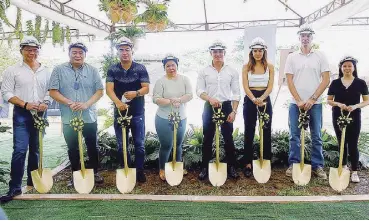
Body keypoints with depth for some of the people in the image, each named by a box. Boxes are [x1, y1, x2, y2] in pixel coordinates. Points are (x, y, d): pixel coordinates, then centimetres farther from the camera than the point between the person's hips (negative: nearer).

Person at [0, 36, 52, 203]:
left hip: (40, 114, 3)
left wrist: (45, 103, -11)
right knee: (20, 150, -11)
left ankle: (32, 181, 26)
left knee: (35, 150, 12)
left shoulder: (46, 71, 10)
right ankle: (15, 187, -4)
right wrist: (25, 104, -15)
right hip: (22, 115, -3)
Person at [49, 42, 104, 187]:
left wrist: (86, 104, -16)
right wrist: (69, 103, -17)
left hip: (89, 117, 0)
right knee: (73, 148, 12)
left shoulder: (92, 70, 3)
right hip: (69, 118, 0)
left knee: (92, 147, 10)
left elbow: (100, 91, -1)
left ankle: (95, 172, 25)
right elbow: (53, 91, -4)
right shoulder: (59, 70, 0)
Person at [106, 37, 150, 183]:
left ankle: (139, 171, 19)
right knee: (121, 145, 10)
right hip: (119, 112, 2)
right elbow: (109, 89, -9)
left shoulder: (140, 68, -1)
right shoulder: (112, 70, 2)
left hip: (138, 113, -1)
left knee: (139, 144, 5)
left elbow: (146, 88, -8)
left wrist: (136, 93, -31)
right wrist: (118, 102, -28)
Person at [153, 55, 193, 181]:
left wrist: (178, 100, -25)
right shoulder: (161, 81, -8)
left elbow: (189, 95, -8)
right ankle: (162, 170, 22)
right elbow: (155, 99, -15)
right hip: (164, 119, -3)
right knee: (166, 145, 2)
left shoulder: (184, 79, 1)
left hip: (181, 118, 4)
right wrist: (170, 101, -28)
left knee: (178, 144, 17)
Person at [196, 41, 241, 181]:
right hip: (209, 107, 0)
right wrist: (210, 99, -22)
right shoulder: (204, 71, 3)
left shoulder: (232, 71, 4)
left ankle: (231, 167, 18)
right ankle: (205, 168, 16)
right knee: (208, 138, 6)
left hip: (226, 107, 0)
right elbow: (199, 90, -3)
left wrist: (234, 111, -8)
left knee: (228, 138, 6)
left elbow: (236, 93, 2)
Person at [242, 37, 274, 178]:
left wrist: (261, 98, -23)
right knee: (249, 132, 2)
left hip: (265, 100, 1)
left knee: (266, 132, 5)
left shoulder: (270, 67, 4)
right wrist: (254, 99, -25)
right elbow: (245, 86, -7)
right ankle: (248, 164, 10)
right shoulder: (246, 67, 2)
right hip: (249, 100, -1)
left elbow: (270, 86, -4)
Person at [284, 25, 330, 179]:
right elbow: (289, 81, 0)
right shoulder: (292, 57, 5)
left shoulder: (320, 56, 4)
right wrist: (299, 101, -9)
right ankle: (293, 164, 15)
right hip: (296, 103, 0)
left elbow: (326, 80, -1)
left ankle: (318, 166, 17)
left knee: (316, 136, 7)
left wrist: (312, 99, -10)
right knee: (294, 136, 4)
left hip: (315, 103, 0)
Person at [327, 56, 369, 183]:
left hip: (354, 117, -2)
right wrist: (338, 104, -15)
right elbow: (329, 100, 5)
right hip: (338, 116, 2)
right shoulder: (335, 83, 3)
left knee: (353, 144, -1)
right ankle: (343, 166, 29)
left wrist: (355, 106, -17)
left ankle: (354, 172, 8)